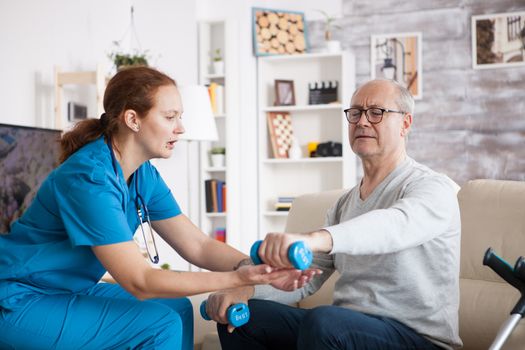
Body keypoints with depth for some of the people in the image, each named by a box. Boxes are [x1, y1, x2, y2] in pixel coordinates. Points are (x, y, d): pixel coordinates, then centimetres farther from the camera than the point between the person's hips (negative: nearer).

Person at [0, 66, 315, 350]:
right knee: (159, 324, -18)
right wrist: (236, 278, -32)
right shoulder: (90, 177, -26)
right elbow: (139, 281, -28)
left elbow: (197, 245, -2)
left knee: (178, 308, 6)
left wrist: (256, 267, -19)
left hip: (69, 291, 9)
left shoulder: (145, 176, 1)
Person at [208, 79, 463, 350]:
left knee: (322, 321, -34)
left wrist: (312, 239, -51)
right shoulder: (345, 204, 15)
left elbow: (395, 225, -34)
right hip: (344, 327, 7)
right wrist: (247, 290, -8)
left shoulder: (433, 188, -10)